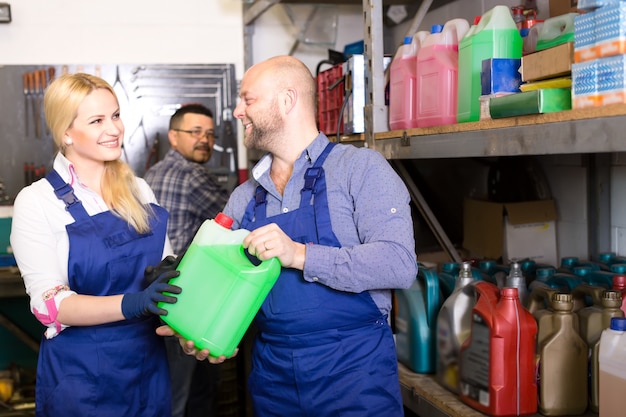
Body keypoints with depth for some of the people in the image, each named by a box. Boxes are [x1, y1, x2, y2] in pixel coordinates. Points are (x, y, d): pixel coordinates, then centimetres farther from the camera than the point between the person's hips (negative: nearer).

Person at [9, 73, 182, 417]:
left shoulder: (140, 191, 4)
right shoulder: (37, 202, -10)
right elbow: (49, 305, -16)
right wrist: (133, 304, -31)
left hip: (149, 363, 4)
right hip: (81, 373, -4)